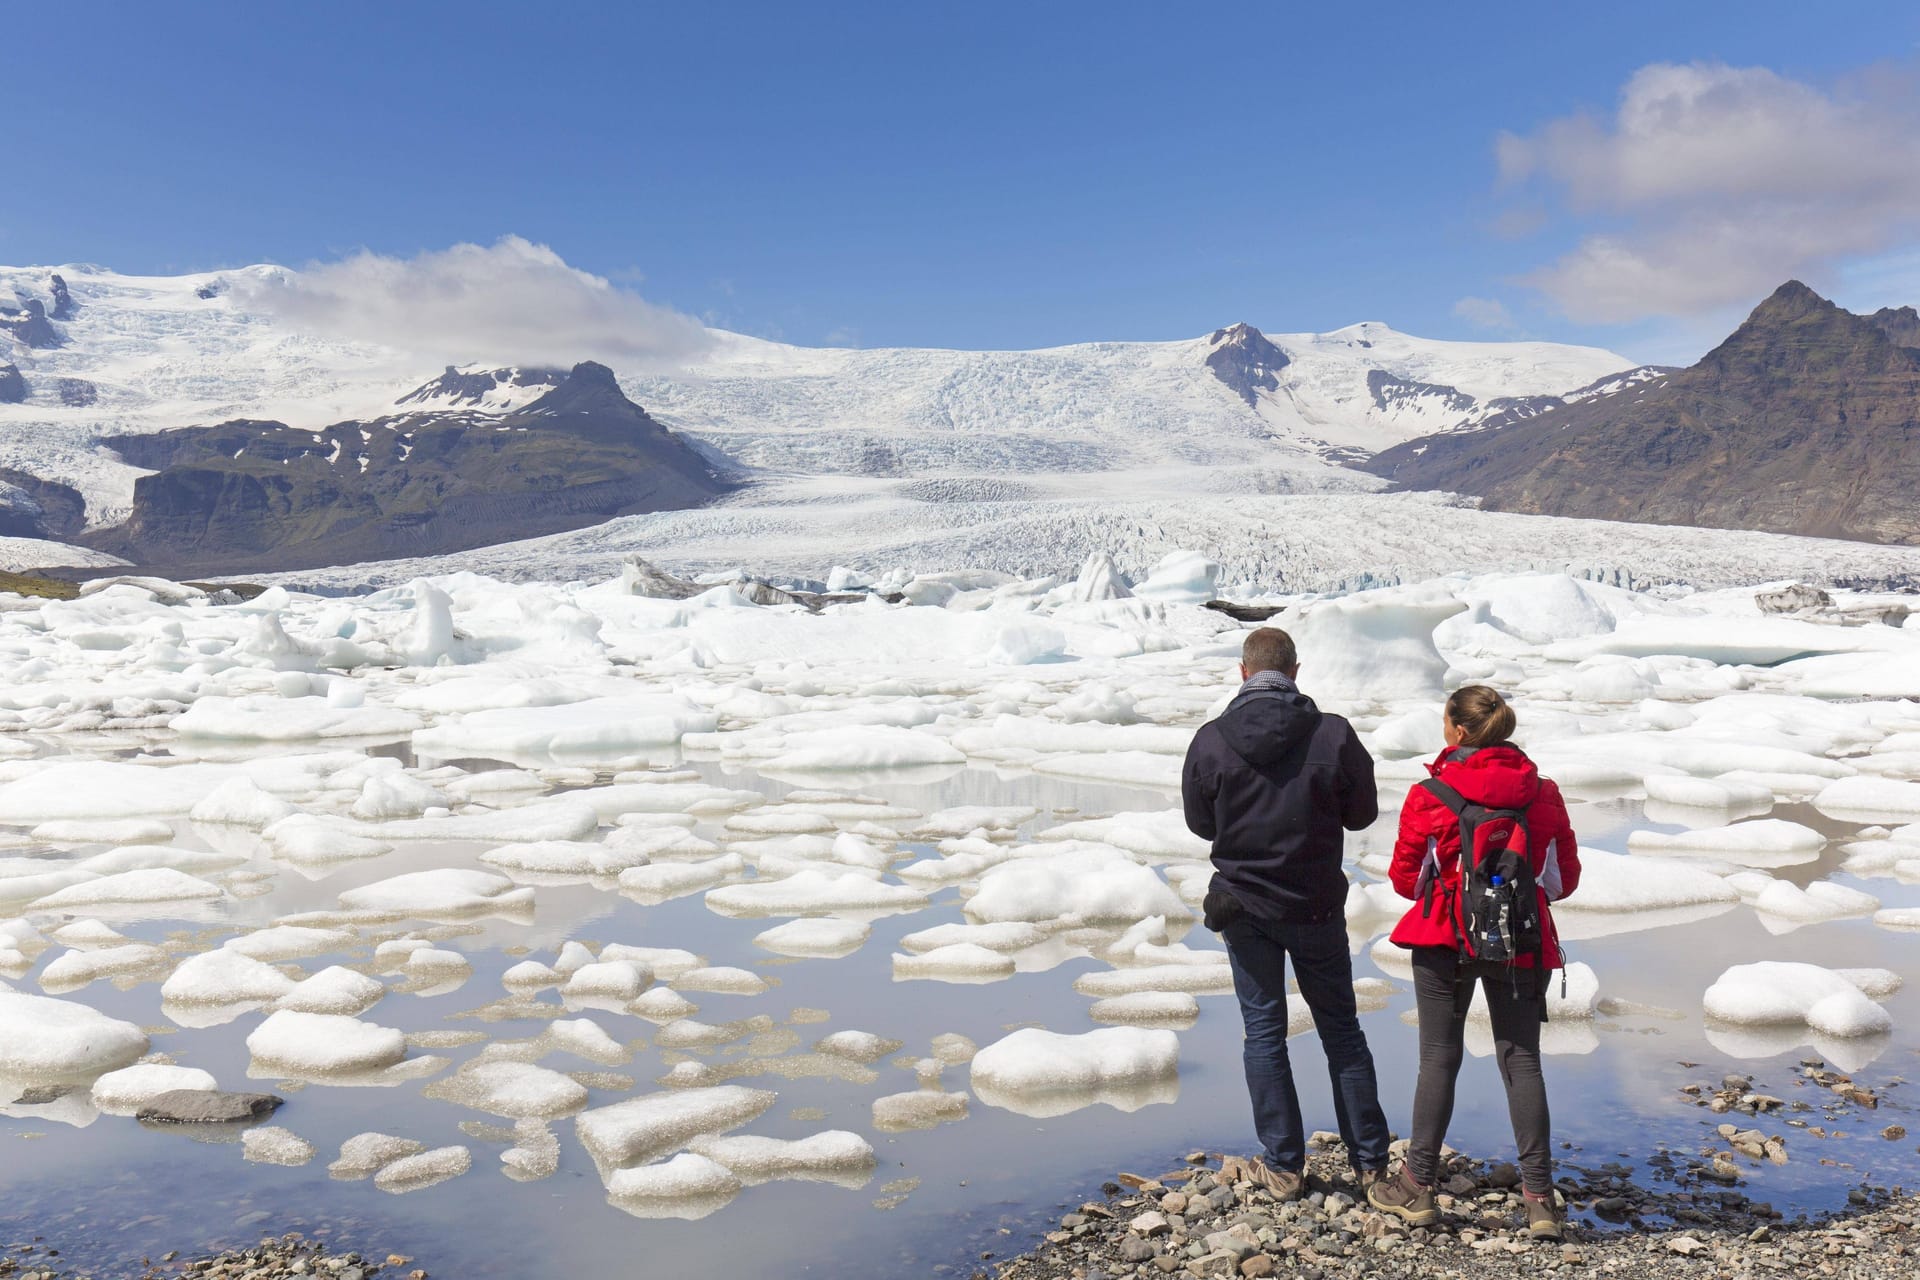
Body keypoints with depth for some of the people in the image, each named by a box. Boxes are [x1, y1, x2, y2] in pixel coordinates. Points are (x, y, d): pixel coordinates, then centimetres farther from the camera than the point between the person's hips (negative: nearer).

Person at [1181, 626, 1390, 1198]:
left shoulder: (1211, 740, -10)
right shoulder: (1333, 734, -12)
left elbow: (1199, 822, 1)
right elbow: (1362, 812, 0)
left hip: (1243, 906, 0)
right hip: (1317, 906, 0)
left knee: (1263, 1032, 10)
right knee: (1341, 1030, 13)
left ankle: (1283, 1166, 14)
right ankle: (1370, 1161, 20)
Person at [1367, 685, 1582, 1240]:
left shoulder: (1430, 795, -10)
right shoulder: (1543, 793, 0)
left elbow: (1405, 876, -3)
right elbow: (1565, 876, 5)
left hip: (1445, 941, -2)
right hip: (1522, 943, 2)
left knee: (1439, 1058, 7)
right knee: (1522, 1060, 8)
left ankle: (1418, 1186, 13)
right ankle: (1539, 1195, 7)